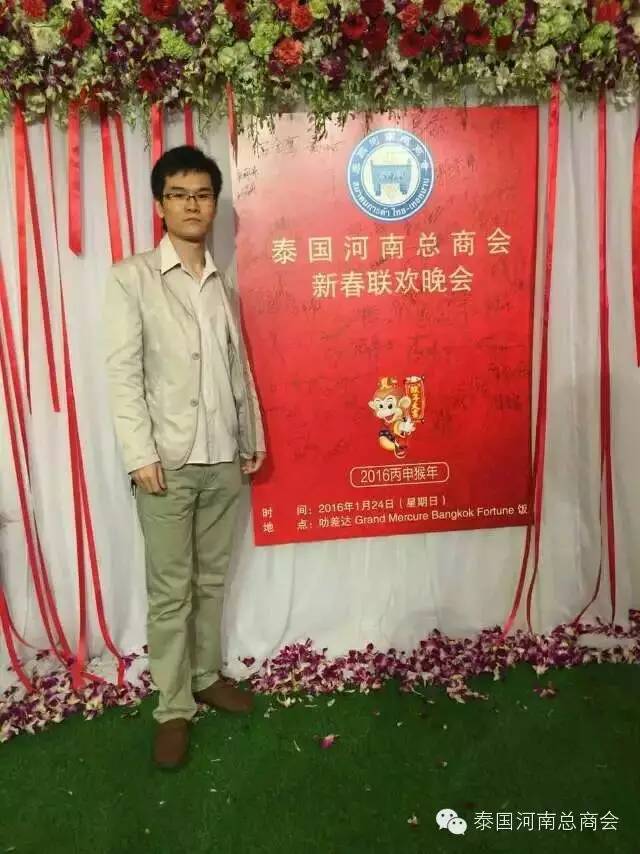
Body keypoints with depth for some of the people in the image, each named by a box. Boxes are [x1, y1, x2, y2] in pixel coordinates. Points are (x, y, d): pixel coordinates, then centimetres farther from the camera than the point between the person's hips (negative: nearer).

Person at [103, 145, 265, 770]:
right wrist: (140, 454, -15)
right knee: (171, 590, 3)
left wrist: (252, 439, 12)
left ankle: (207, 676, 33)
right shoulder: (131, 278, -3)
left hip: (222, 459, 5)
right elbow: (123, 373, -9)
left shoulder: (223, 285, 12)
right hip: (167, 460, -4)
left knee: (212, 578, 15)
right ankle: (173, 707, 18)